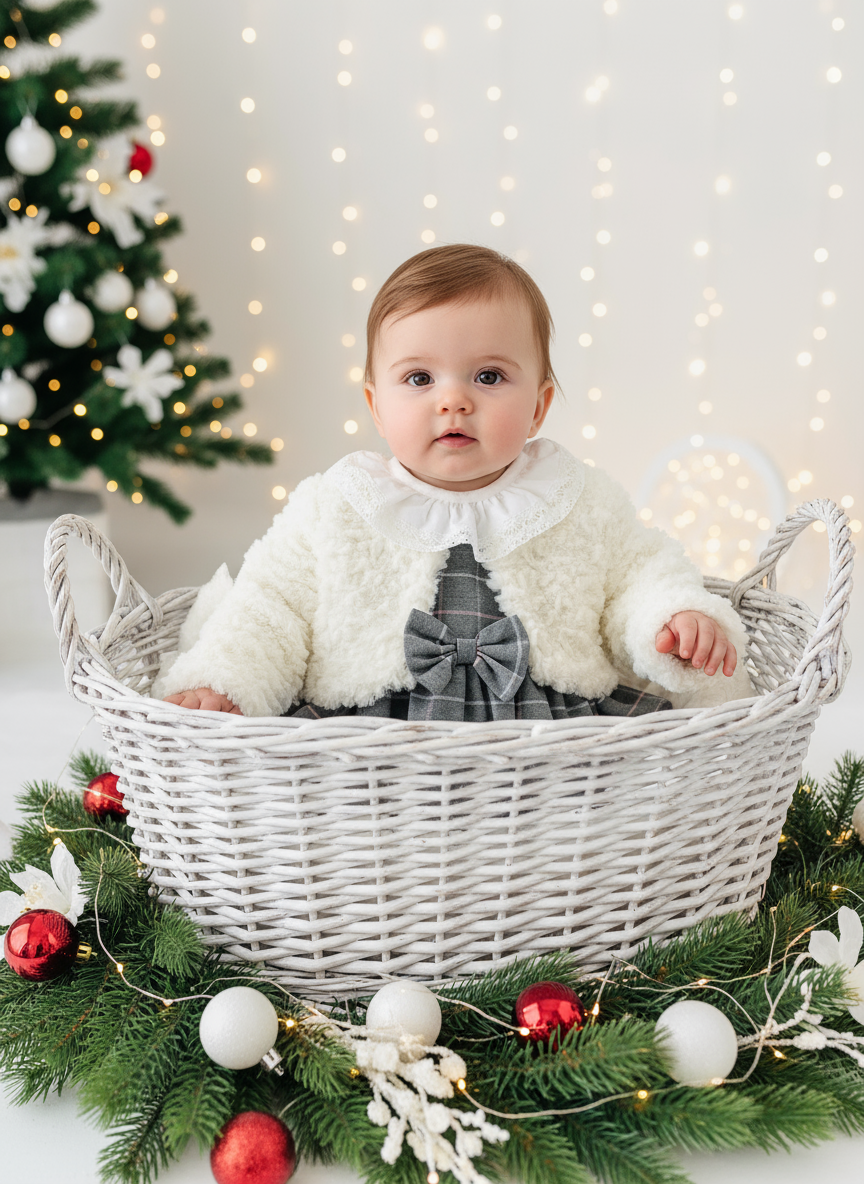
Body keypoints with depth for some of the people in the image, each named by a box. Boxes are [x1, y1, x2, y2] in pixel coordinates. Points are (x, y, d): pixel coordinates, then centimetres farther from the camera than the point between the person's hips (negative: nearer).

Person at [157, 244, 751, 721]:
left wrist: (682, 614, -4)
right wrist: (219, 681, -7)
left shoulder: (586, 507, 8)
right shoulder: (329, 510, 5)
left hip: (557, 726, 2)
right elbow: (270, 604, 9)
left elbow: (640, 571, 17)